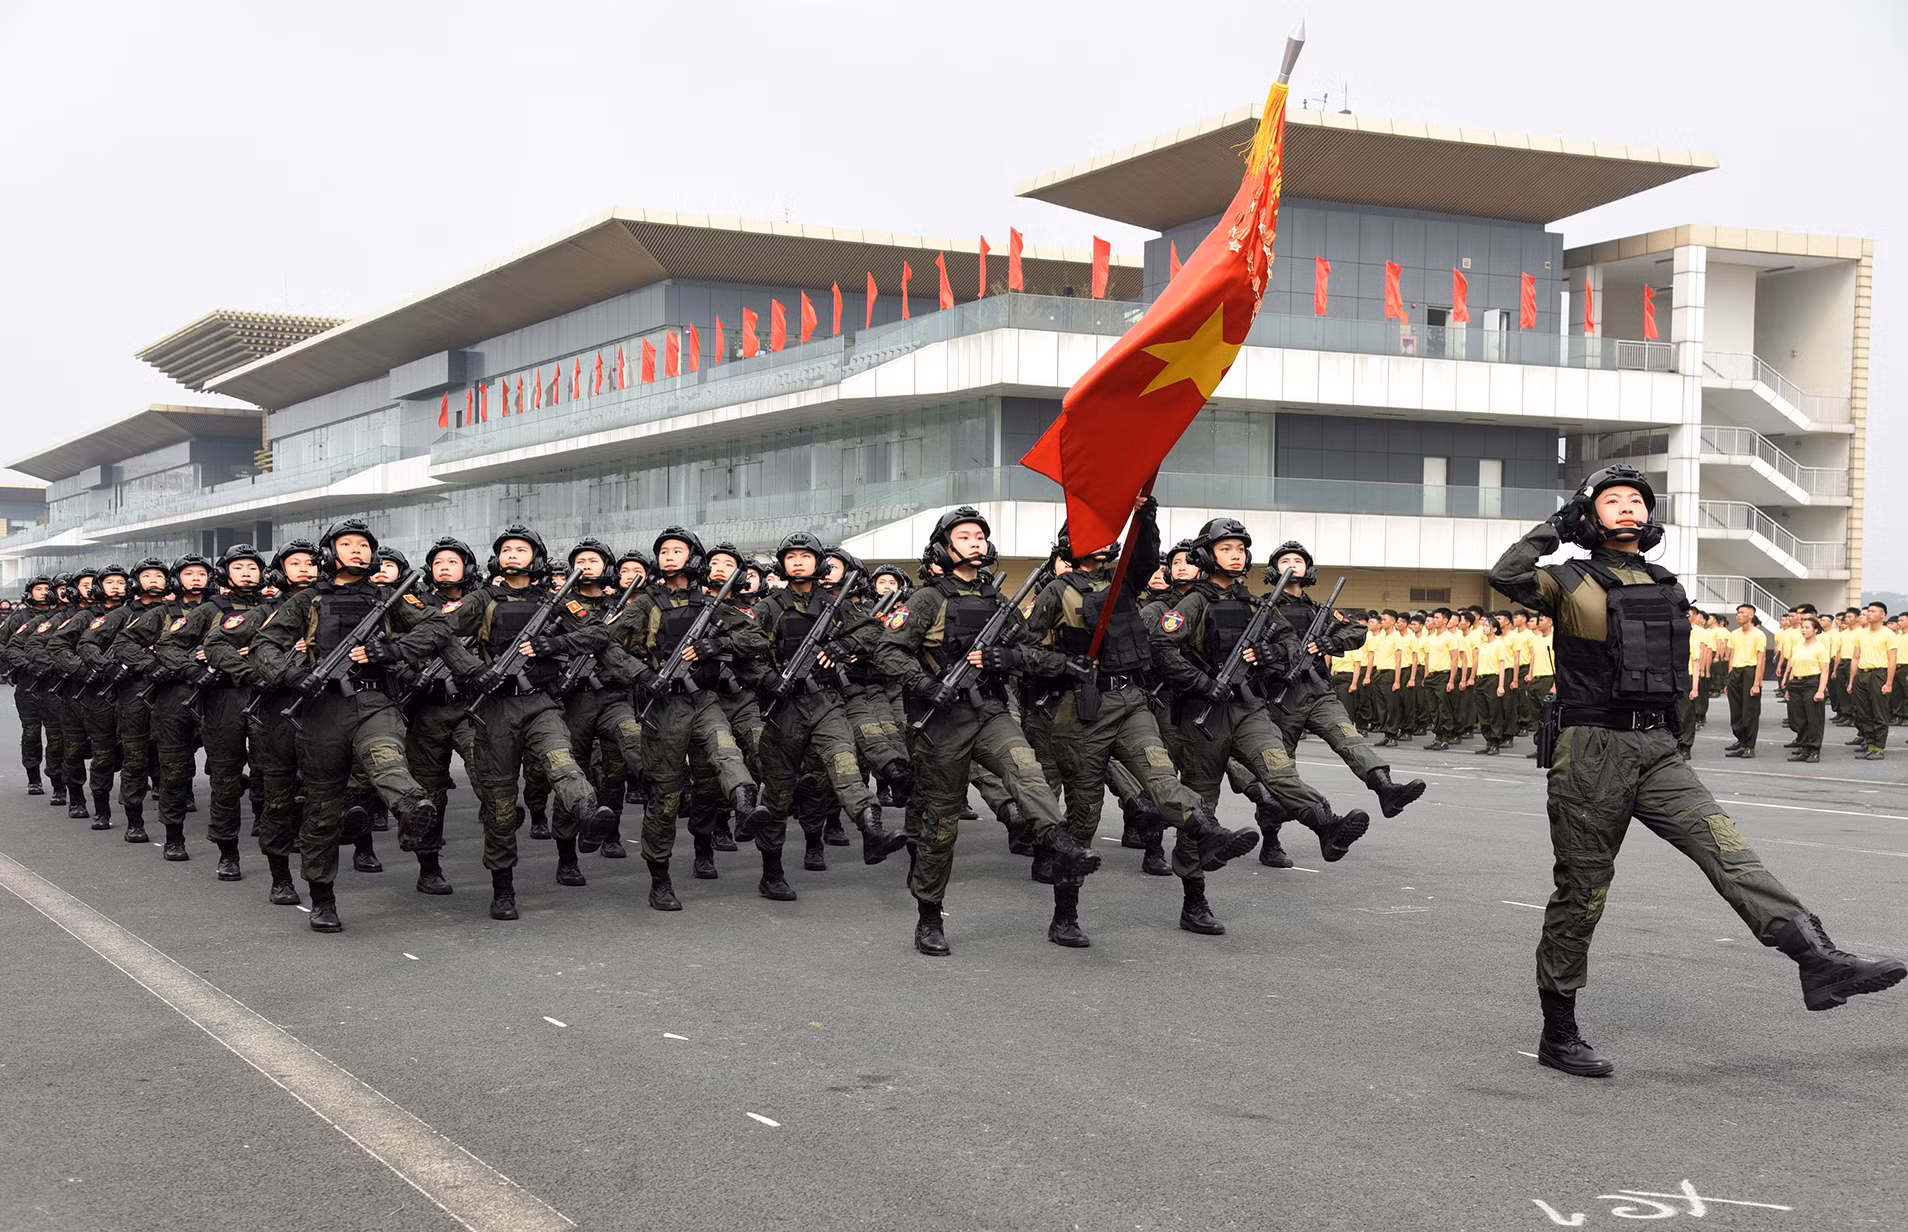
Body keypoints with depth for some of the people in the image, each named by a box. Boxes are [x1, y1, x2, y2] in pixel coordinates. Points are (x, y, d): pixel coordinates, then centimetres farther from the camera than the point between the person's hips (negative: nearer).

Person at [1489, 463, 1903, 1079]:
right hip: (1591, 751, -5)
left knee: (1726, 847, -15)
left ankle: (1819, 960, -27)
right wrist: (1555, 526, -8)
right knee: (1581, 895, 1)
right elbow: (1505, 575, -21)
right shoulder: (1572, 583, -2)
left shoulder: (1670, 590, 16)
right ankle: (1558, 1034, 11)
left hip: (1658, 751, 5)